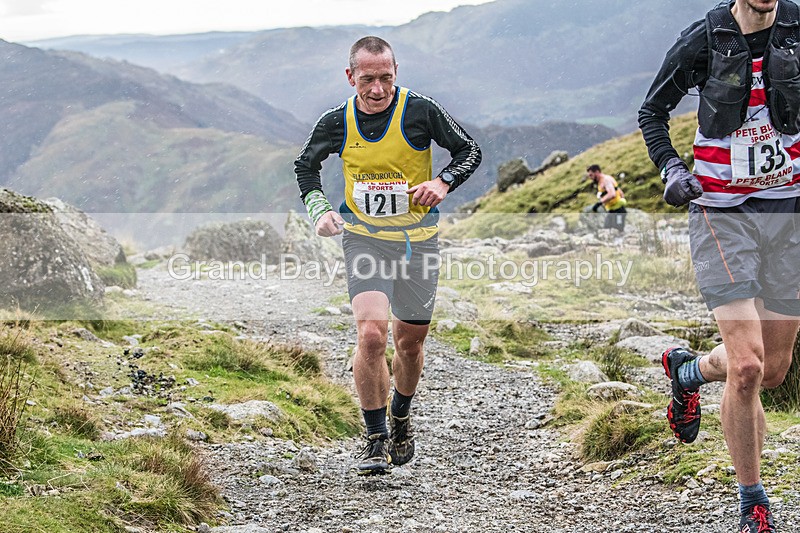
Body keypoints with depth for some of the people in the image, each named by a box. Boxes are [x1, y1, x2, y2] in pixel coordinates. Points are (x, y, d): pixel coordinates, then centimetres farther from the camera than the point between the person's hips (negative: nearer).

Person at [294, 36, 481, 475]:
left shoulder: (421, 111, -12)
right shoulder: (336, 123, -5)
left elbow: (469, 150, 0)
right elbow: (305, 165, 13)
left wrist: (443, 182, -19)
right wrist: (319, 210, -3)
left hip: (418, 238, 1)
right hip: (364, 238, 0)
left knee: (410, 344, 10)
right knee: (371, 334, -20)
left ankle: (400, 418, 39)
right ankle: (376, 440, -7)